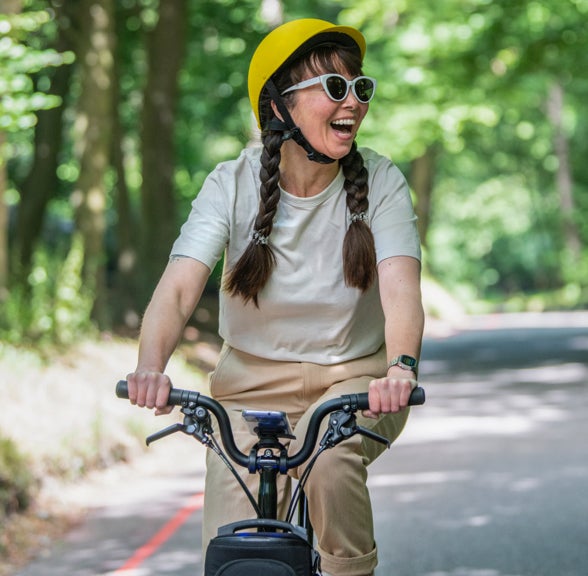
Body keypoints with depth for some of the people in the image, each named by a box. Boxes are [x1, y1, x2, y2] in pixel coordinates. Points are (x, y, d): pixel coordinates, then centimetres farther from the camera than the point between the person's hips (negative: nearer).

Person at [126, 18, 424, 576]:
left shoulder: (380, 182, -12)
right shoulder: (233, 184, -12)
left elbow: (401, 289, -26)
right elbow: (178, 286, -24)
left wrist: (402, 365, -48)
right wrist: (150, 364, -45)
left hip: (355, 380, -1)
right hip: (253, 384, 1)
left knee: (328, 453, -34)